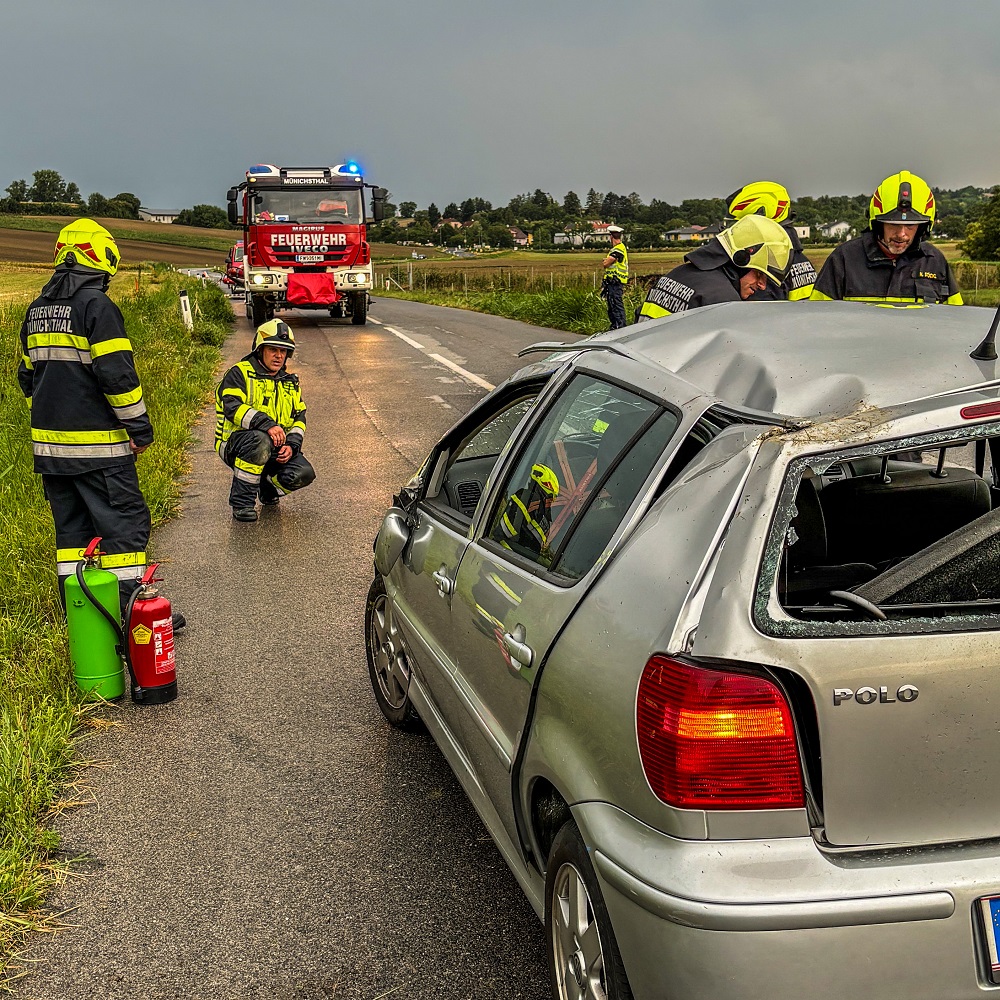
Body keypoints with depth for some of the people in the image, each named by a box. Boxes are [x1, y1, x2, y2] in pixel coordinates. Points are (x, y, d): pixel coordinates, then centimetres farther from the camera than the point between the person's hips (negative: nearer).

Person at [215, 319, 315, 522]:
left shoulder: (290, 382, 17)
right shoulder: (240, 374, -3)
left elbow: (299, 418, 12)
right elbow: (233, 407, -20)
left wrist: (291, 445, -9)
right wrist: (266, 424, -34)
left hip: (276, 448, 5)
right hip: (236, 443, -5)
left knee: (304, 473, -21)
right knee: (260, 440, -40)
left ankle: (268, 486, 14)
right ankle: (241, 501, -24)